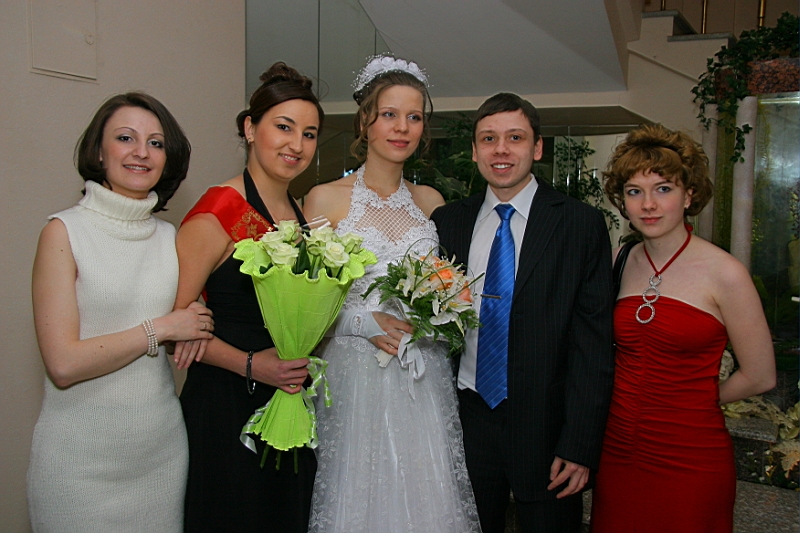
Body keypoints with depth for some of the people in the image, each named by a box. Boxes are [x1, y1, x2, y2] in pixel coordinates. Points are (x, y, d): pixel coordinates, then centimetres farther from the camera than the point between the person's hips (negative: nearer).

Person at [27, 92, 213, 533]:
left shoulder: (171, 237, 6)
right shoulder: (65, 231, -9)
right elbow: (63, 364, -17)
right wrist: (160, 328, -13)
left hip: (163, 447, 5)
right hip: (82, 458, -4)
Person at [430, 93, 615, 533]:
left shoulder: (580, 224, -6)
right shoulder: (447, 221, 4)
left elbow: (592, 343, -9)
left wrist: (579, 444, -12)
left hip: (544, 426, -3)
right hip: (467, 416, 3)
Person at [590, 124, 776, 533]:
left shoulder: (724, 274, -11)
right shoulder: (620, 263, 2)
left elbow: (759, 377, -3)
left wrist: (692, 400, 6)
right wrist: (635, 401, 3)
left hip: (689, 460, -4)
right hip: (618, 450, 4)